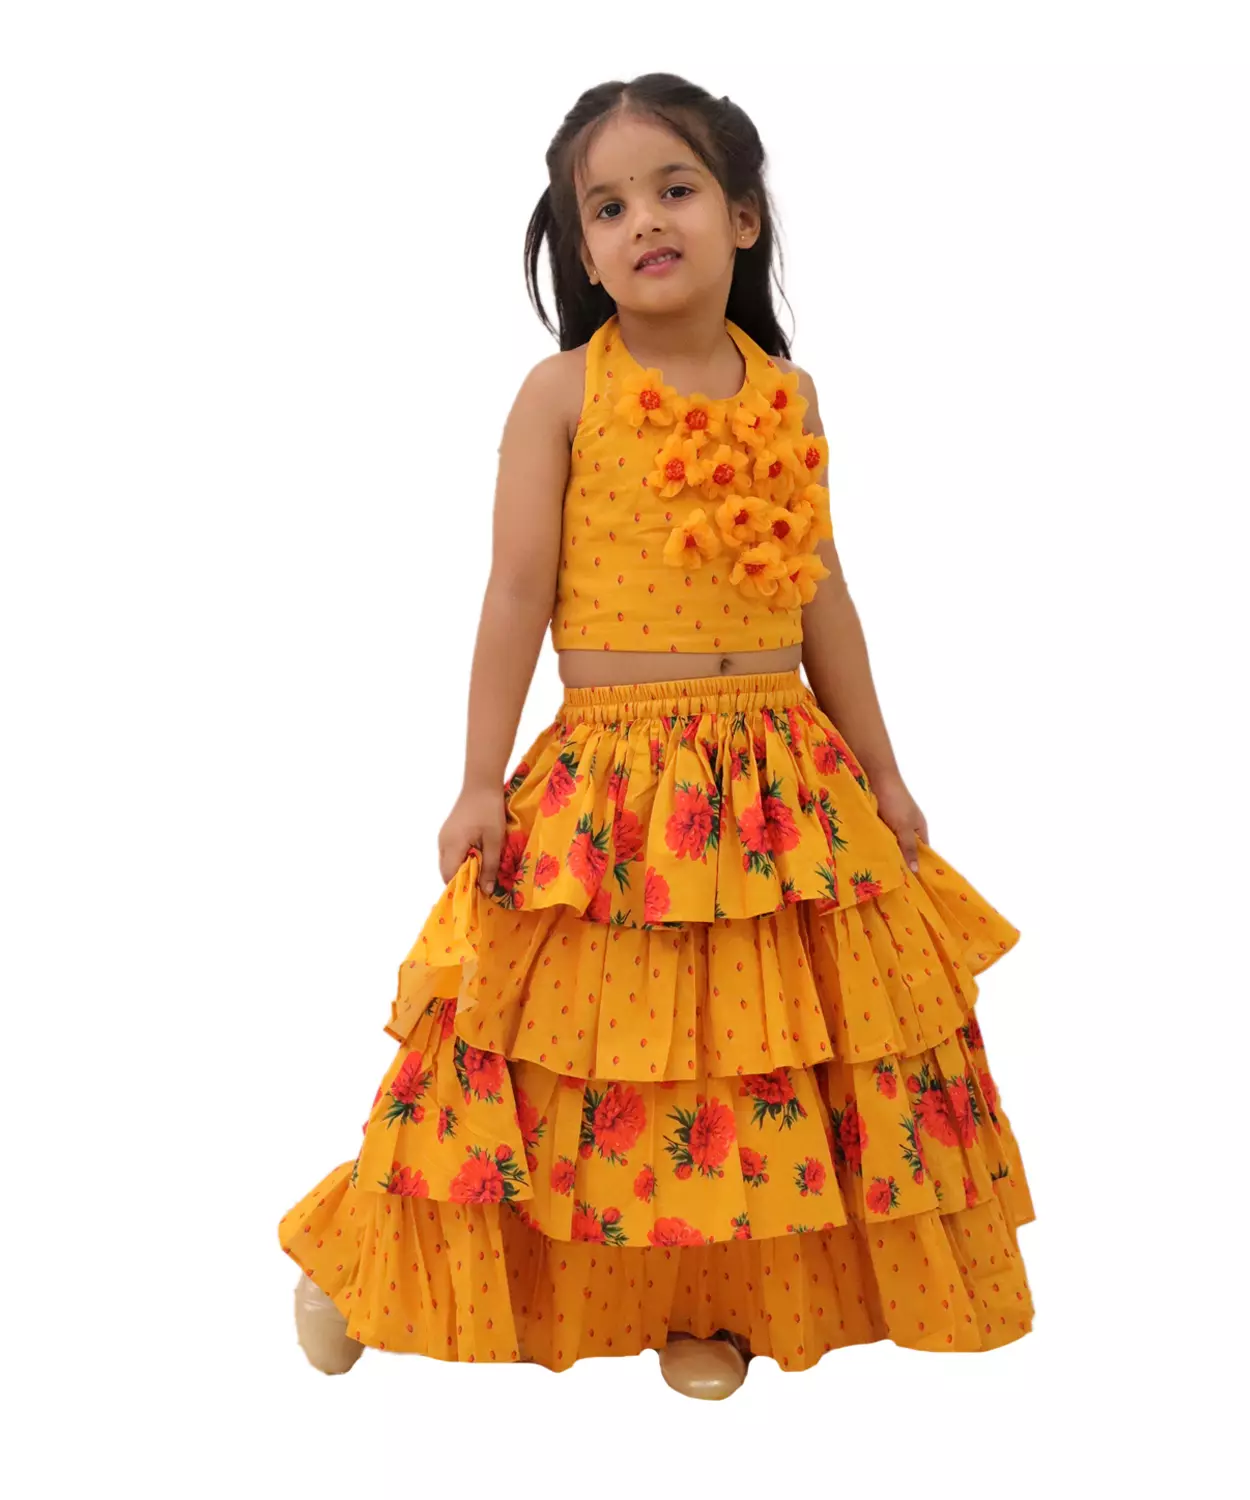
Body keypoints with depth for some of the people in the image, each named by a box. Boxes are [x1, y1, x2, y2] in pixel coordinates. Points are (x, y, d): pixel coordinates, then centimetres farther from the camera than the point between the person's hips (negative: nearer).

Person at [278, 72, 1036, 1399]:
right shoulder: (563, 392, -3)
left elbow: (820, 593, 12)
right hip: (612, 777, -4)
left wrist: (879, 770, 13)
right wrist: (481, 782, -7)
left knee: (765, 1041, 7)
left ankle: (711, 1300, 27)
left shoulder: (787, 394, 8)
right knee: (596, 1040, 3)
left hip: (782, 771, 4)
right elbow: (518, 594, -5)